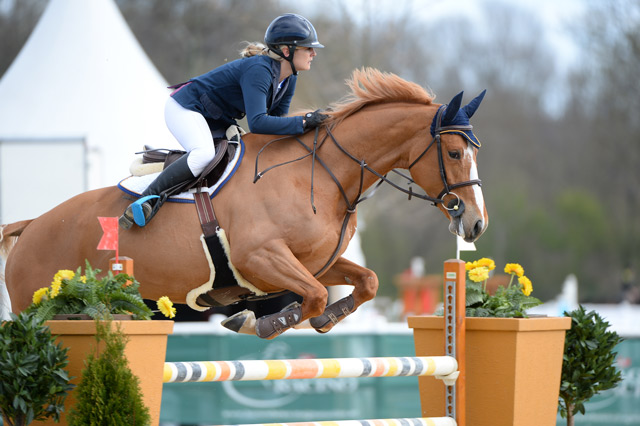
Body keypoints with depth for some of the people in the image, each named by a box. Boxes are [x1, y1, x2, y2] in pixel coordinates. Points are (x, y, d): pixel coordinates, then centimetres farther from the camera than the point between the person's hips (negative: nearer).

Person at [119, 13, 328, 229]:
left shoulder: (289, 80, -1)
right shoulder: (259, 70, -30)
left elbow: (276, 120, 7)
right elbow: (256, 123, -40)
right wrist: (303, 122, -40)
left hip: (218, 122, 10)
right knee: (204, 154, -36)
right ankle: (146, 200, -32)